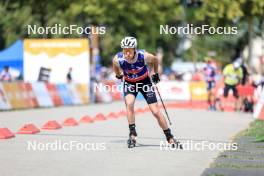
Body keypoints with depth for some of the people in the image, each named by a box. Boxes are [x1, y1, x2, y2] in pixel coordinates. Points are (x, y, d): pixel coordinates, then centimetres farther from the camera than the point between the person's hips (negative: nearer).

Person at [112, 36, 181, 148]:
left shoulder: (144, 56, -29)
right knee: (129, 103, -29)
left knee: (156, 111, -5)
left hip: (144, 81, -1)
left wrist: (155, 74, 8)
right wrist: (118, 75, 16)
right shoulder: (118, 59, -26)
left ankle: (170, 138, 7)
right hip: (129, 83, 1)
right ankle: (132, 135, -19)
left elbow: (155, 60, -5)